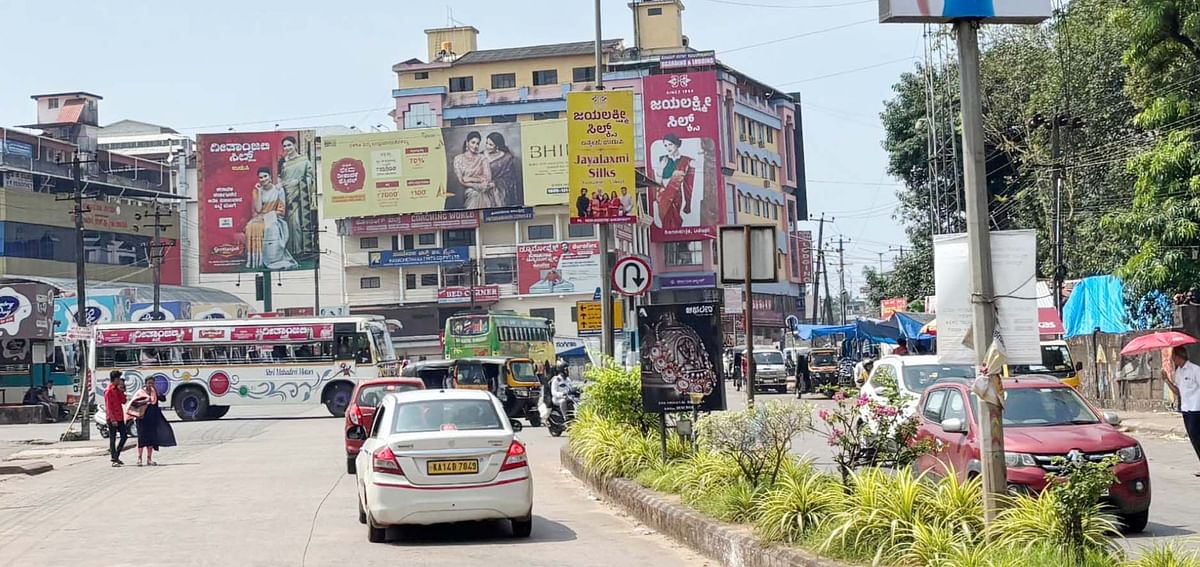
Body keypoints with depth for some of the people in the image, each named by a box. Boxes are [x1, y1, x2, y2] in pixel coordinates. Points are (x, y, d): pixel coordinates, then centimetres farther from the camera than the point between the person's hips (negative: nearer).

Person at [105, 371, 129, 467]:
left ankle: (116, 455, 20)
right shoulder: (108, 390, -12)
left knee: (124, 436, 9)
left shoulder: (117, 389, 13)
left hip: (120, 418, 8)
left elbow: (123, 401, 10)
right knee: (113, 439, -3)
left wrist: (121, 391, -2)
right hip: (112, 419, -8)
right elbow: (108, 406, -16)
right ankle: (114, 460, -1)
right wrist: (113, 419, -20)